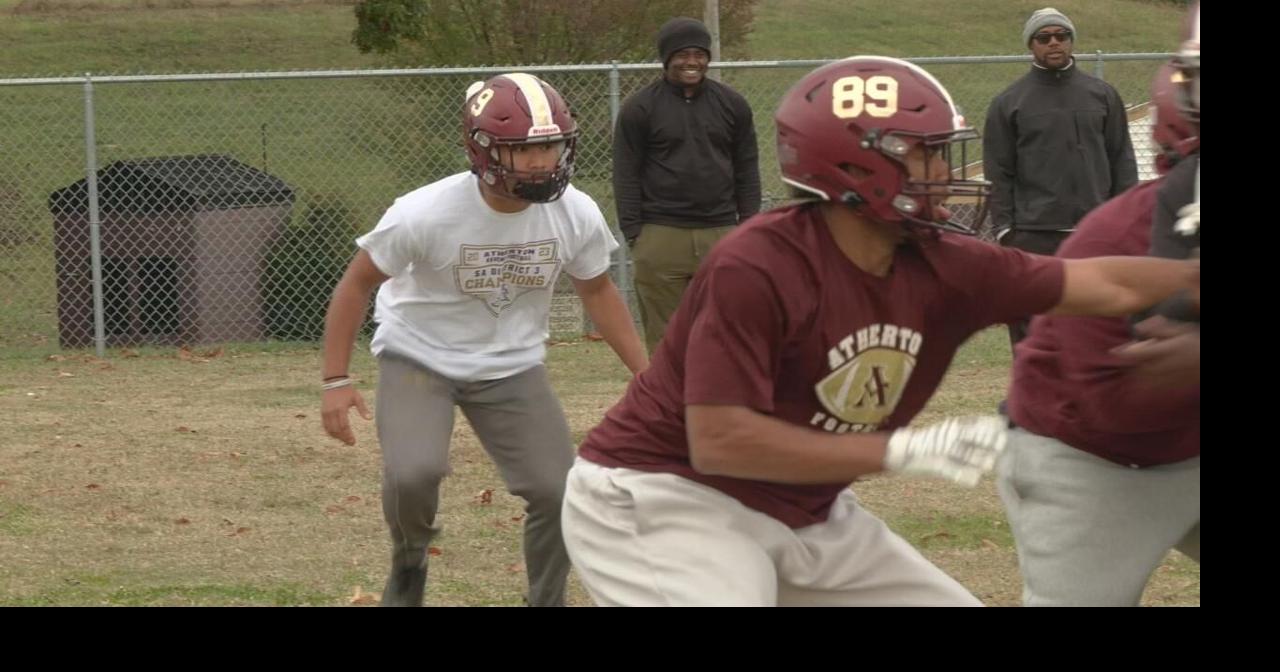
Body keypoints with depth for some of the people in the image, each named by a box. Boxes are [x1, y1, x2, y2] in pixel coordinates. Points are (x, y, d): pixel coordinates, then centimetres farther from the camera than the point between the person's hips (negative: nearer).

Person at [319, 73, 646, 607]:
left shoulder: (576, 215, -17)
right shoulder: (426, 214, -28)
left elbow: (596, 291, 4)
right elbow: (357, 285, -13)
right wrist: (336, 380, -15)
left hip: (512, 367, 4)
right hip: (419, 358, -3)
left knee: (557, 493, -5)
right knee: (414, 473, -27)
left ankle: (547, 602, 20)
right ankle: (408, 564, 7)